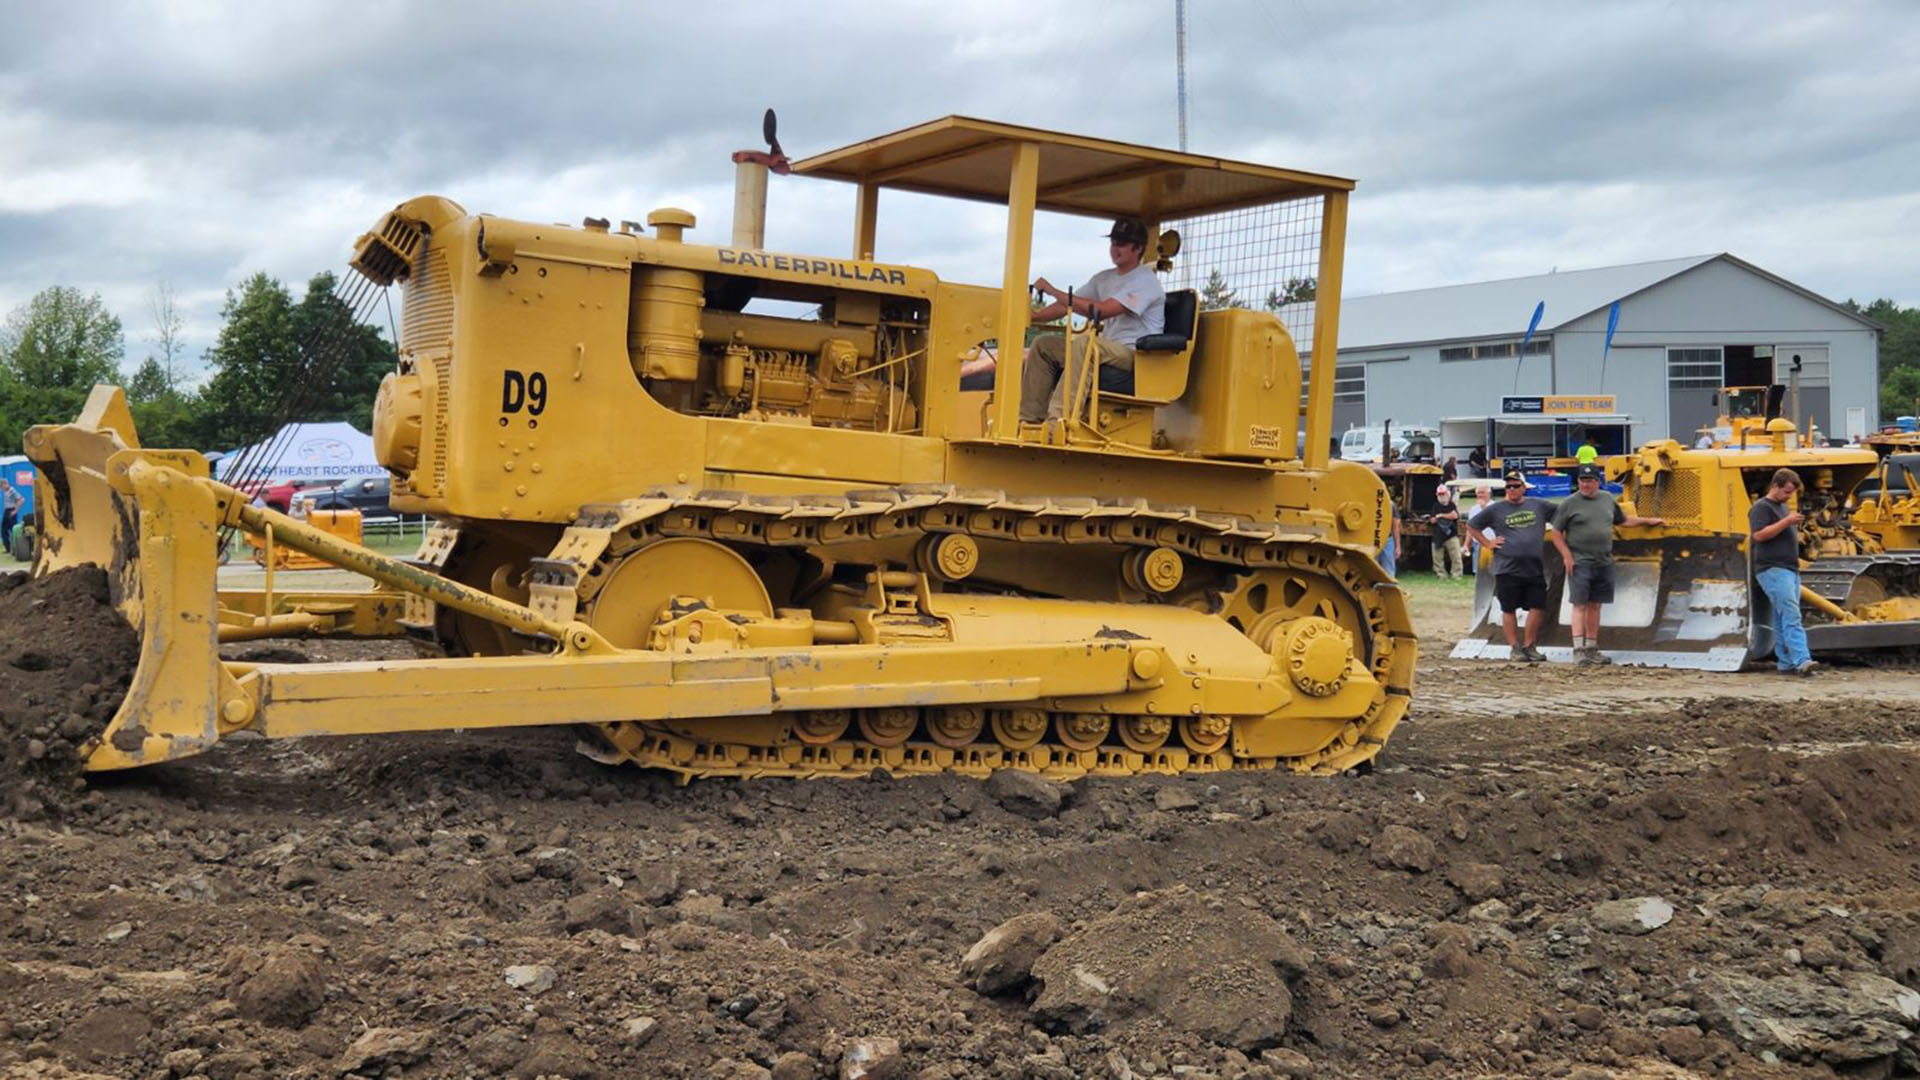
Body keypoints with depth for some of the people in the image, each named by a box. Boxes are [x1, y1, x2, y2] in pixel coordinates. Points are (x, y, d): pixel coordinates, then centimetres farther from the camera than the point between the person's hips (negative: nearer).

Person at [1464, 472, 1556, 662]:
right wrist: (1487, 543, 2)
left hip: (1535, 569, 2)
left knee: (1538, 607, 0)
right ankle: (1514, 647, 12)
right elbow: (1471, 526, 10)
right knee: (1509, 610, 2)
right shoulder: (1495, 510, 4)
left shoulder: (1538, 506, 10)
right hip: (1507, 569, -2)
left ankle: (1529, 645, 13)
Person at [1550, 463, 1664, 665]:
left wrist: (1648, 521, 27)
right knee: (1580, 605, -8)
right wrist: (1567, 557, -10)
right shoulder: (1569, 503, -3)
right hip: (1580, 563, -5)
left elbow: (1624, 520, 28)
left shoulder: (1608, 500, 13)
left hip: (1604, 563, 5)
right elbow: (1556, 533, -2)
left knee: (1595, 606, 10)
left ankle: (1591, 648, 16)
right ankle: (1578, 649, -9)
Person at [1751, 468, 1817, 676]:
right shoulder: (1761, 507, -6)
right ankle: (1802, 660, -25)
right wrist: (1787, 521, -21)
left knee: (1783, 619, 9)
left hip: (1790, 569, 9)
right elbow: (1759, 535, -19)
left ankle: (1786, 663, 10)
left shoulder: (1784, 507, 24)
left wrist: (1796, 525, 14)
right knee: (1791, 616, -18)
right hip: (1773, 569, -9)